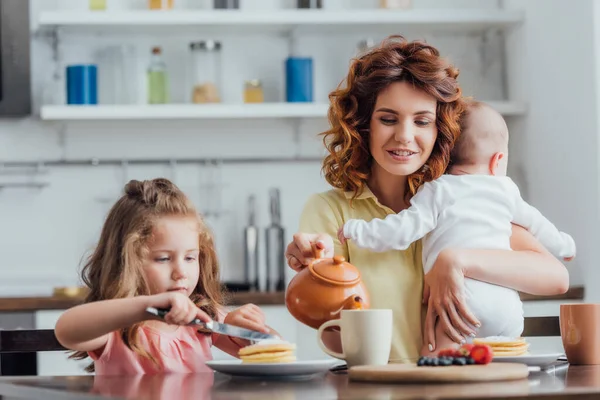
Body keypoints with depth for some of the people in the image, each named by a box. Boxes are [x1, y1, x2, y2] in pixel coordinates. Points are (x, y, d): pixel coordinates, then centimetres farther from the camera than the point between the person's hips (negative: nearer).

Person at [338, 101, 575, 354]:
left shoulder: (438, 191, 7)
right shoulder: (506, 190, 22)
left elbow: (404, 230, -3)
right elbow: (535, 223, 39)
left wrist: (356, 229, 7)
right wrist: (563, 245, 59)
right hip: (508, 309, 5)